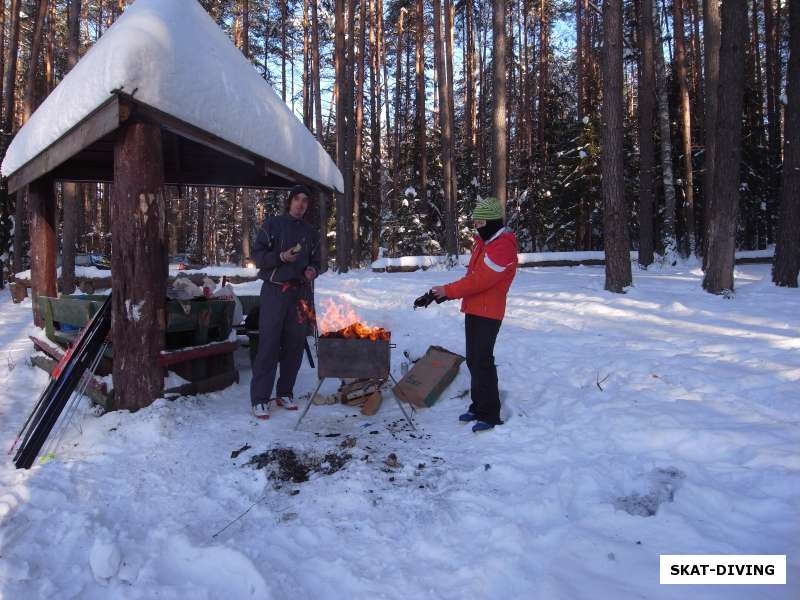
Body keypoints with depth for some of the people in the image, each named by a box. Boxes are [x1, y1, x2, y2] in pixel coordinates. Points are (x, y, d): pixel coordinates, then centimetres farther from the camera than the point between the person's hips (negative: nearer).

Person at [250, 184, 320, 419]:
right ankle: (259, 399, -2)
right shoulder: (273, 225, 2)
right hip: (274, 291, -5)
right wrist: (280, 256, -18)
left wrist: (312, 270, -1)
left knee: (295, 344, 6)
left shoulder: (310, 233, 16)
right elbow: (257, 255, -2)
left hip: (299, 293, 5)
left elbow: (316, 262, 21)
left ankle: (285, 393, 18)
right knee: (268, 344, -7)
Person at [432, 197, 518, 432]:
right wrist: (448, 291, 3)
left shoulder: (503, 246, -17)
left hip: (488, 313, -10)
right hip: (473, 310, 10)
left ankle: (490, 415, -1)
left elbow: (481, 280, -23)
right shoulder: (483, 242, 15)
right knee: (473, 360, 14)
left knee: (482, 362, -9)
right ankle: (478, 406, 25)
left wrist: (449, 291, -16)